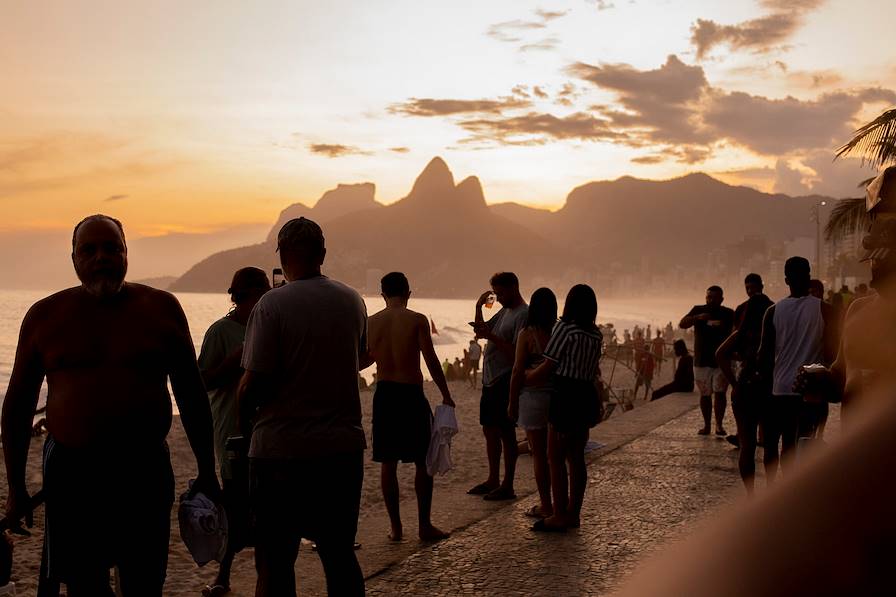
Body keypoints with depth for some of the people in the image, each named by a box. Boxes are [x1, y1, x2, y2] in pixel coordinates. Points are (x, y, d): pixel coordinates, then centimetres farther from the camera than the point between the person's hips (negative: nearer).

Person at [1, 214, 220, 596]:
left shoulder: (161, 307, 3)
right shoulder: (44, 315, 3)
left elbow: (191, 395, 7)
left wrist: (206, 473, 6)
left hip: (146, 469, 0)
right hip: (70, 473, 0)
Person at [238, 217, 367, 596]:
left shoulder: (271, 305, -12)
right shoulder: (352, 302, 5)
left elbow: (253, 382, -14)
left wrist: (244, 421, 3)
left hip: (282, 450, -5)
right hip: (344, 446, 5)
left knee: (275, 563, 6)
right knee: (340, 555, 16)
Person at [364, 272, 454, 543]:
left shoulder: (371, 322, 2)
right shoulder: (417, 320, -8)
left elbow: (364, 361, 10)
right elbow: (431, 361, -10)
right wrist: (446, 395, -1)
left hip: (384, 395, 4)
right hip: (411, 395, -3)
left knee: (388, 464, 10)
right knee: (423, 462, 8)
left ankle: (395, 526, 14)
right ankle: (424, 525, 12)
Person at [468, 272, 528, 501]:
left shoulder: (523, 314, -14)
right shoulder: (504, 311, 15)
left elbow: (517, 353, -21)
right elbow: (480, 331, 20)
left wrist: (491, 336, -23)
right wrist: (479, 307, 6)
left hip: (506, 383, -9)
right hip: (490, 380, 9)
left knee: (505, 433, -3)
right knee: (489, 430, 15)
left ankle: (507, 486, 4)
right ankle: (493, 480, 26)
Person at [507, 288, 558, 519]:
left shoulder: (527, 334, -11)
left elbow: (518, 371, -12)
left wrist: (512, 402, -3)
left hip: (534, 396, -5)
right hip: (558, 396, 5)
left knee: (539, 454, 4)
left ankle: (545, 506, 9)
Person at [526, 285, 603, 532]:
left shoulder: (564, 328, -12)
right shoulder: (596, 335, 9)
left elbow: (548, 367, -12)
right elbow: (593, 369, 14)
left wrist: (523, 379, 2)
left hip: (566, 396, -8)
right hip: (587, 395, 8)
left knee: (556, 457, -2)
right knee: (576, 457, 13)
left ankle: (559, 516, -1)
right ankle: (573, 513, 18)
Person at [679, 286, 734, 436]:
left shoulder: (728, 314, 4)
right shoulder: (698, 310, 5)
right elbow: (682, 324, -7)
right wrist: (697, 317, -24)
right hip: (701, 361, 1)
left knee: (719, 393, -7)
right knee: (705, 394, 7)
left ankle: (719, 425, -3)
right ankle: (706, 424, 14)